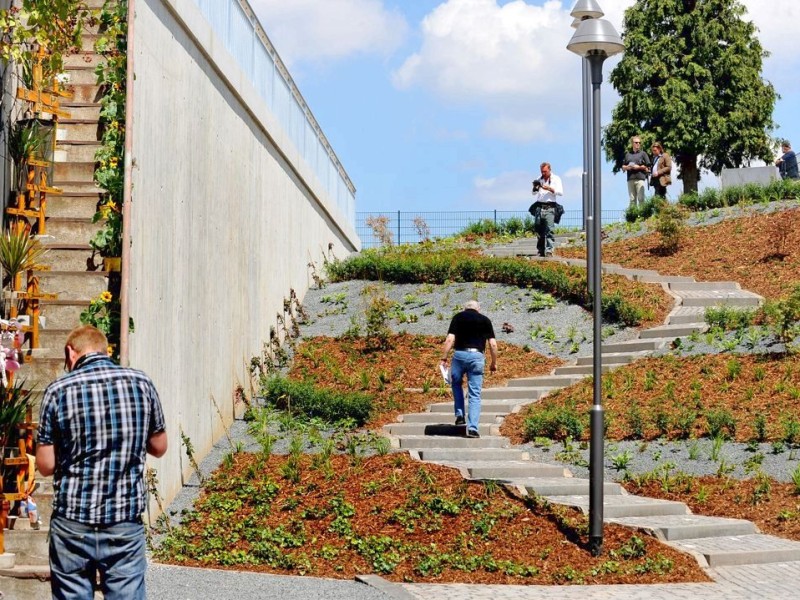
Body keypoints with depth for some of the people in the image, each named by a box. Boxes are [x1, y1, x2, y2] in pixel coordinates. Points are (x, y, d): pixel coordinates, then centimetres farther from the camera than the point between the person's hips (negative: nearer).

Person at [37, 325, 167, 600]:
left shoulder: (58, 391, -7)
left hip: (72, 521, -1)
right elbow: (159, 448, 9)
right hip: (126, 521, 1)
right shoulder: (142, 383, -1)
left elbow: (46, 466, -3)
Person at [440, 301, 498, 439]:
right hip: (477, 356, 0)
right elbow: (493, 344, 6)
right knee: (475, 395, 4)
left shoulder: (458, 317, 10)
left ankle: (459, 415, 18)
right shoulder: (485, 320, 13)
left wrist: (444, 358, -1)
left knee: (456, 383, 27)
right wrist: (494, 362, 16)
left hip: (460, 354, 0)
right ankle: (472, 428, -5)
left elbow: (450, 339, -2)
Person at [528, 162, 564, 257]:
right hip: (539, 207, 4)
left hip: (550, 208, -4)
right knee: (539, 230, 3)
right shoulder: (539, 179, 17)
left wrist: (549, 188, -13)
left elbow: (561, 192, -2)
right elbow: (533, 193, 17)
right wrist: (535, 188, -5)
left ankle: (549, 251, -17)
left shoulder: (556, 179, 8)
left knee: (549, 230, -13)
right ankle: (541, 250, 8)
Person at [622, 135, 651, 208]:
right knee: (632, 199, 4)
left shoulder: (643, 153, 8)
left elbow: (648, 168, 4)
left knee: (641, 198, -9)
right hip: (630, 179, 4)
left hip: (640, 178, -3)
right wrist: (627, 167, -1)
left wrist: (639, 167, -8)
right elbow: (623, 167, 21)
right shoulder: (628, 154, 18)